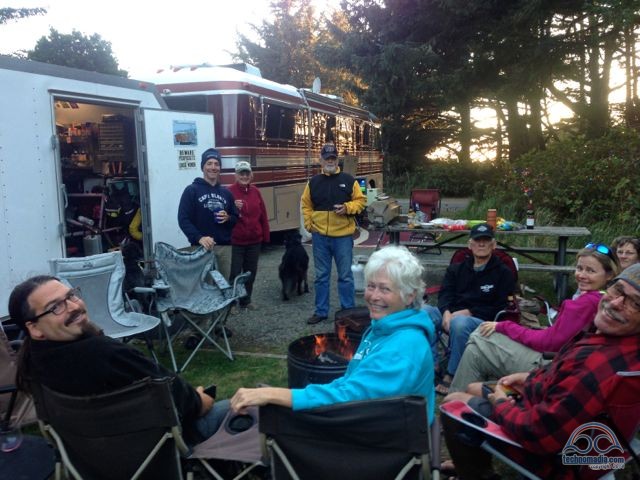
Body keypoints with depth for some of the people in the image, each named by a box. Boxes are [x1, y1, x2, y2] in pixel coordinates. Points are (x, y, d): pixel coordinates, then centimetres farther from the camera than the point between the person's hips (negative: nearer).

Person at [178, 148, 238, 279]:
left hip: (225, 247, 5)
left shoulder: (226, 193, 15)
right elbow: (183, 219, -7)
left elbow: (235, 218, 19)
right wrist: (199, 238, -21)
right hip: (202, 247, -4)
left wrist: (228, 218, -5)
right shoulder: (192, 190, 0)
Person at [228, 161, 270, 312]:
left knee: (251, 272, 14)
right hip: (235, 241, -5)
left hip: (254, 241, 5)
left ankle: (246, 300, 28)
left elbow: (263, 215, 9)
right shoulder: (229, 192, -8)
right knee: (234, 273, 0)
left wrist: (265, 236, 8)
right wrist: (234, 208, -29)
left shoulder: (255, 192, 6)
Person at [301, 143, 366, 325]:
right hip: (320, 236, 2)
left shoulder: (348, 180, 0)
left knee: (345, 276, 5)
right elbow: (306, 205, 14)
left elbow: (360, 200, 3)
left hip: (343, 236, -2)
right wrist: (309, 225, 3)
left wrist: (347, 207, -15)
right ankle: (321, 311, 21)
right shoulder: (313, 182, 7)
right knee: (321, 276, 10)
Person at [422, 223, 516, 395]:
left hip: (482, 321, -4)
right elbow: (444, 295, 11)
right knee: (421, 311, -25)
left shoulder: (503, 273, 9)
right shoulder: (456, 269, 22)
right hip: (450, 315, 4)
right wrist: (446, 312, -13)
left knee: (459, 322, -39)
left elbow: (500, 309, 1)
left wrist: (469, 312, -12)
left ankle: (451, 375, -25)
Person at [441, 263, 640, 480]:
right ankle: (472, 462, 42)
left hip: (548, 452, -8)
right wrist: (531, 377, 5)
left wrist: (500, 403, -14)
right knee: (474, 389, 24)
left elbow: (536, 433, -33)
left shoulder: (600, 366, -41)